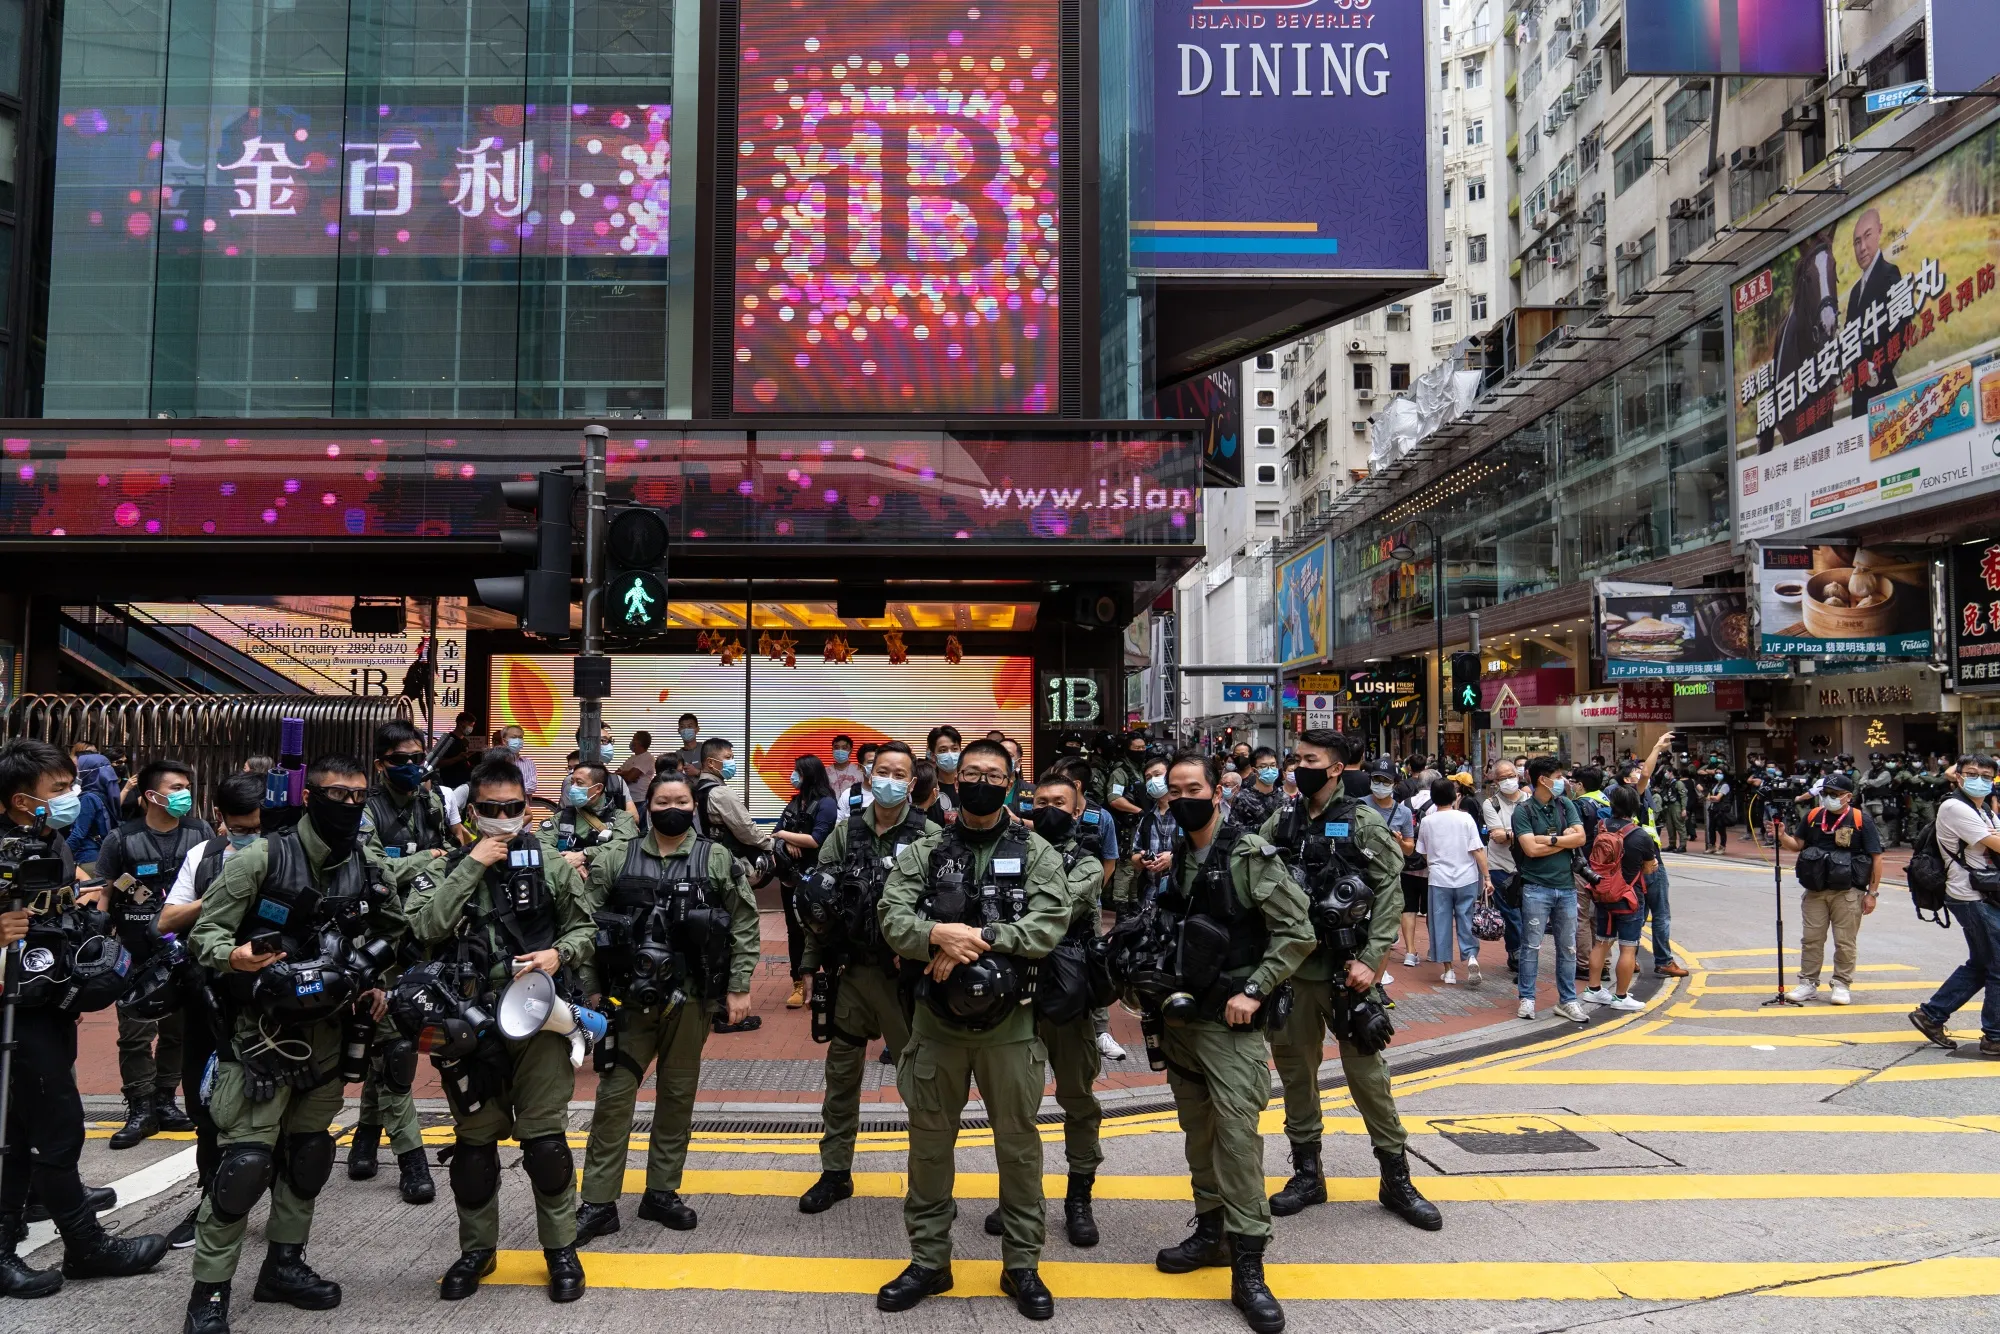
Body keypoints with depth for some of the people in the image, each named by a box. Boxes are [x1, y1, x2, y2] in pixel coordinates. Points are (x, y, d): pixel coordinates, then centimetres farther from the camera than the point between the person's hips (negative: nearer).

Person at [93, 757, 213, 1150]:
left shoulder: (201, 833, 3)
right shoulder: (122, 838, -3)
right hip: (136, 956, -2)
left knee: (178, 1030, 11)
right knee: (136, 1034, -1)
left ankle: (164, 1101, 24)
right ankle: (140, 1110, 8)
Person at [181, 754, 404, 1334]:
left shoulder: (370, 868, 1)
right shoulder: (262, 857, -13)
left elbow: (393, 933, 17)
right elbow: (206, 932, -11)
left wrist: (376, 981, 2)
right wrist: (232, 956, -32)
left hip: (326, 1031, 5)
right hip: (261, 1030, -5)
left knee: (309, 1153, 14)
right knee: (246, 1160, -10)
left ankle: (284, 1264, 29)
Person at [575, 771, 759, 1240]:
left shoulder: (718, 860, 0)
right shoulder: (615, 858, 1)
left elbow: (744, 926, 1)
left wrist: (738, 987, -2)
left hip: (691, 998, 0)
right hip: (630, 996, 0)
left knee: (678, 1095, 10)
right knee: (614, 1096, 1)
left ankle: (661, 1192, 24)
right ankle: (598, 1202, 10)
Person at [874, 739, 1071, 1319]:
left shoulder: (1035, 851, -1)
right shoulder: (925, 851, 3)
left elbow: (1050, 923, -14)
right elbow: (893, 918, -7)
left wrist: (978, 937, -21)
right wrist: (939, 933, -27)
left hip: (1009, 1021, -1)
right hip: (937, 1016, 2)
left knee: (1018, 1142, 9)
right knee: (930, 1141, 11)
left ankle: (1022, 1265, 24)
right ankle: (928, 1260, 27)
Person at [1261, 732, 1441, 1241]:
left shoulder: (1364, 822, -4)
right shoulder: (1280, 824, 6)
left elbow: (1389, 893, -8)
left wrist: (1371, 960, -15)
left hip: (1346, 971, -4)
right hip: (1291, 968, 4)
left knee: (1366, 1070, 2)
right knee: (1295, 1069, 10)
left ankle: (1396, 1178, 17)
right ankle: (1307, 1174, 24)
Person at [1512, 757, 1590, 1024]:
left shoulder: (1565, 805, 7)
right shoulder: (1523, 811, -6)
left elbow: (1580, 837, -3)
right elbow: (1531, 848, -15)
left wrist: (1550, 839, -11)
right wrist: (1564, 841, -7)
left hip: (1566, 887, 4)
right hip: (1536, 888, -4)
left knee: (1567, 947, 10)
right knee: (1531, 946, 0)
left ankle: (1567, 1000, 19)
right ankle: (1527, 999, 9)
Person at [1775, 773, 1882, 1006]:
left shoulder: (1861, 819, -6)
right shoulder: (1813, 817, 7)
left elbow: (1876, 857, -4)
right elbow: (1797, 844, 13)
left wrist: (1872, 892, -6)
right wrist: (1782, 836, -10)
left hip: (1847, 892, -4)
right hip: (1815, 891, 4)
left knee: (1844, 942, 3)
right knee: (1811, 939, 8)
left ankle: (1842, 985, 14)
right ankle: (1808, 983, 17)